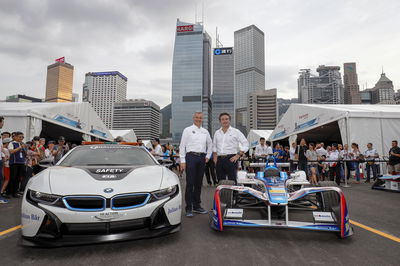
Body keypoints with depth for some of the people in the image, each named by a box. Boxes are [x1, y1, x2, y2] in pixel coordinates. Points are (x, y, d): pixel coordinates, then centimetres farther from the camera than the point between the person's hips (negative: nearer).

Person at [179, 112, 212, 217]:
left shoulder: (205, 131, 16)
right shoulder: (187, 130, 3)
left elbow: (210, 144, 26)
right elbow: (182, 146, -2)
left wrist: (208, 156, 13)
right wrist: (183, 161, -8)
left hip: (202, 157, 5)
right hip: (191, 156, -5)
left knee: (199, 183, 10)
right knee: (190, 183, -7)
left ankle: (197, 206, 20)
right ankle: (188, 208, -2)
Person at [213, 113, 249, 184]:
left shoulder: (236, 132, 2)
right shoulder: (217, 133, 16)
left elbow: (245, 144, -2)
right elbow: (214, 146, 24)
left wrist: (238, 155, -10)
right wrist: (215, 156, 10)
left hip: (231, 159, -4)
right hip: (219, 159, 5)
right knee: (220, 181, 7)